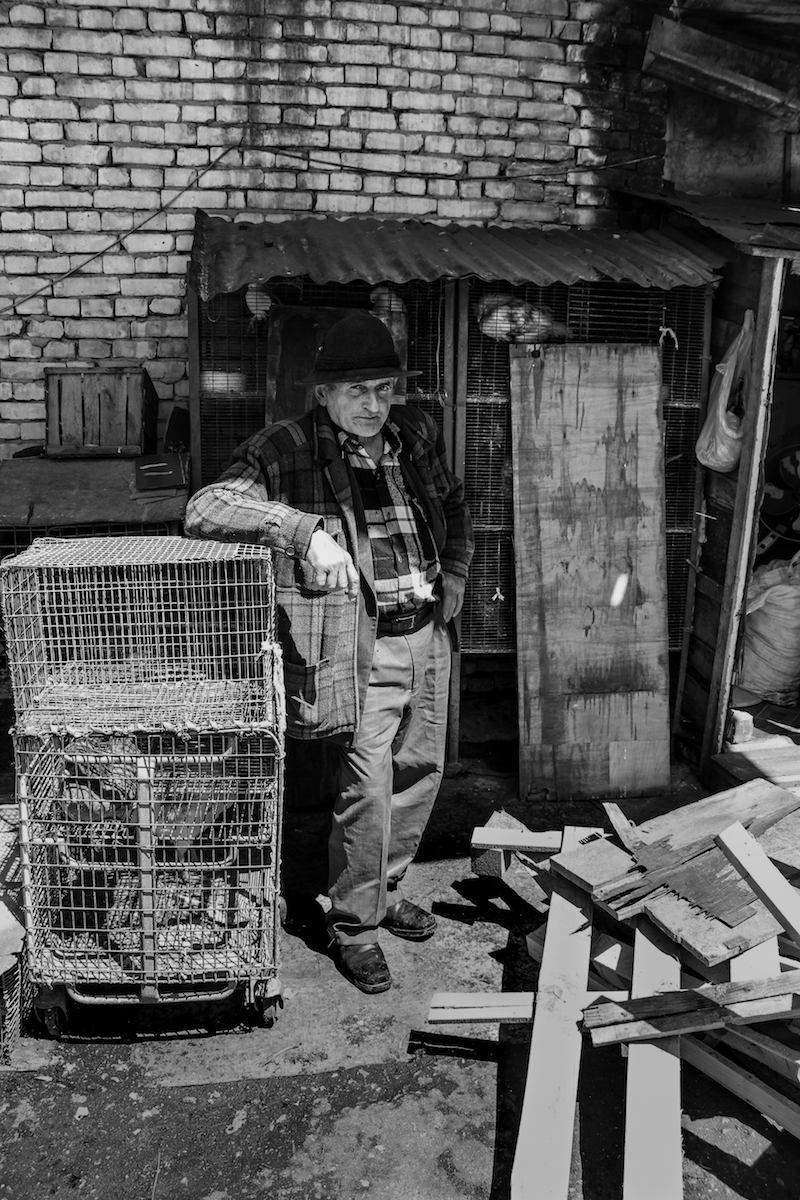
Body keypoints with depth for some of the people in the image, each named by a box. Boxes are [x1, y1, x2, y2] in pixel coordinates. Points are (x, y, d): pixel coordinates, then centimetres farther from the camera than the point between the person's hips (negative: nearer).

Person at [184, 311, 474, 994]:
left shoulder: (417, 434, 8)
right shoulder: (289, 451, -10)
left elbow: (455, 513, 24)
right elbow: (204, 509, -22)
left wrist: (450, 592, 15)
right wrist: (305, 529, -33)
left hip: (427, 637, 6)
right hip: (359, 644, -6)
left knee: (421, 773, 16)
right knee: (368, 788, -8)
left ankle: (385, 891, 37)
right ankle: (354, 925, 14)